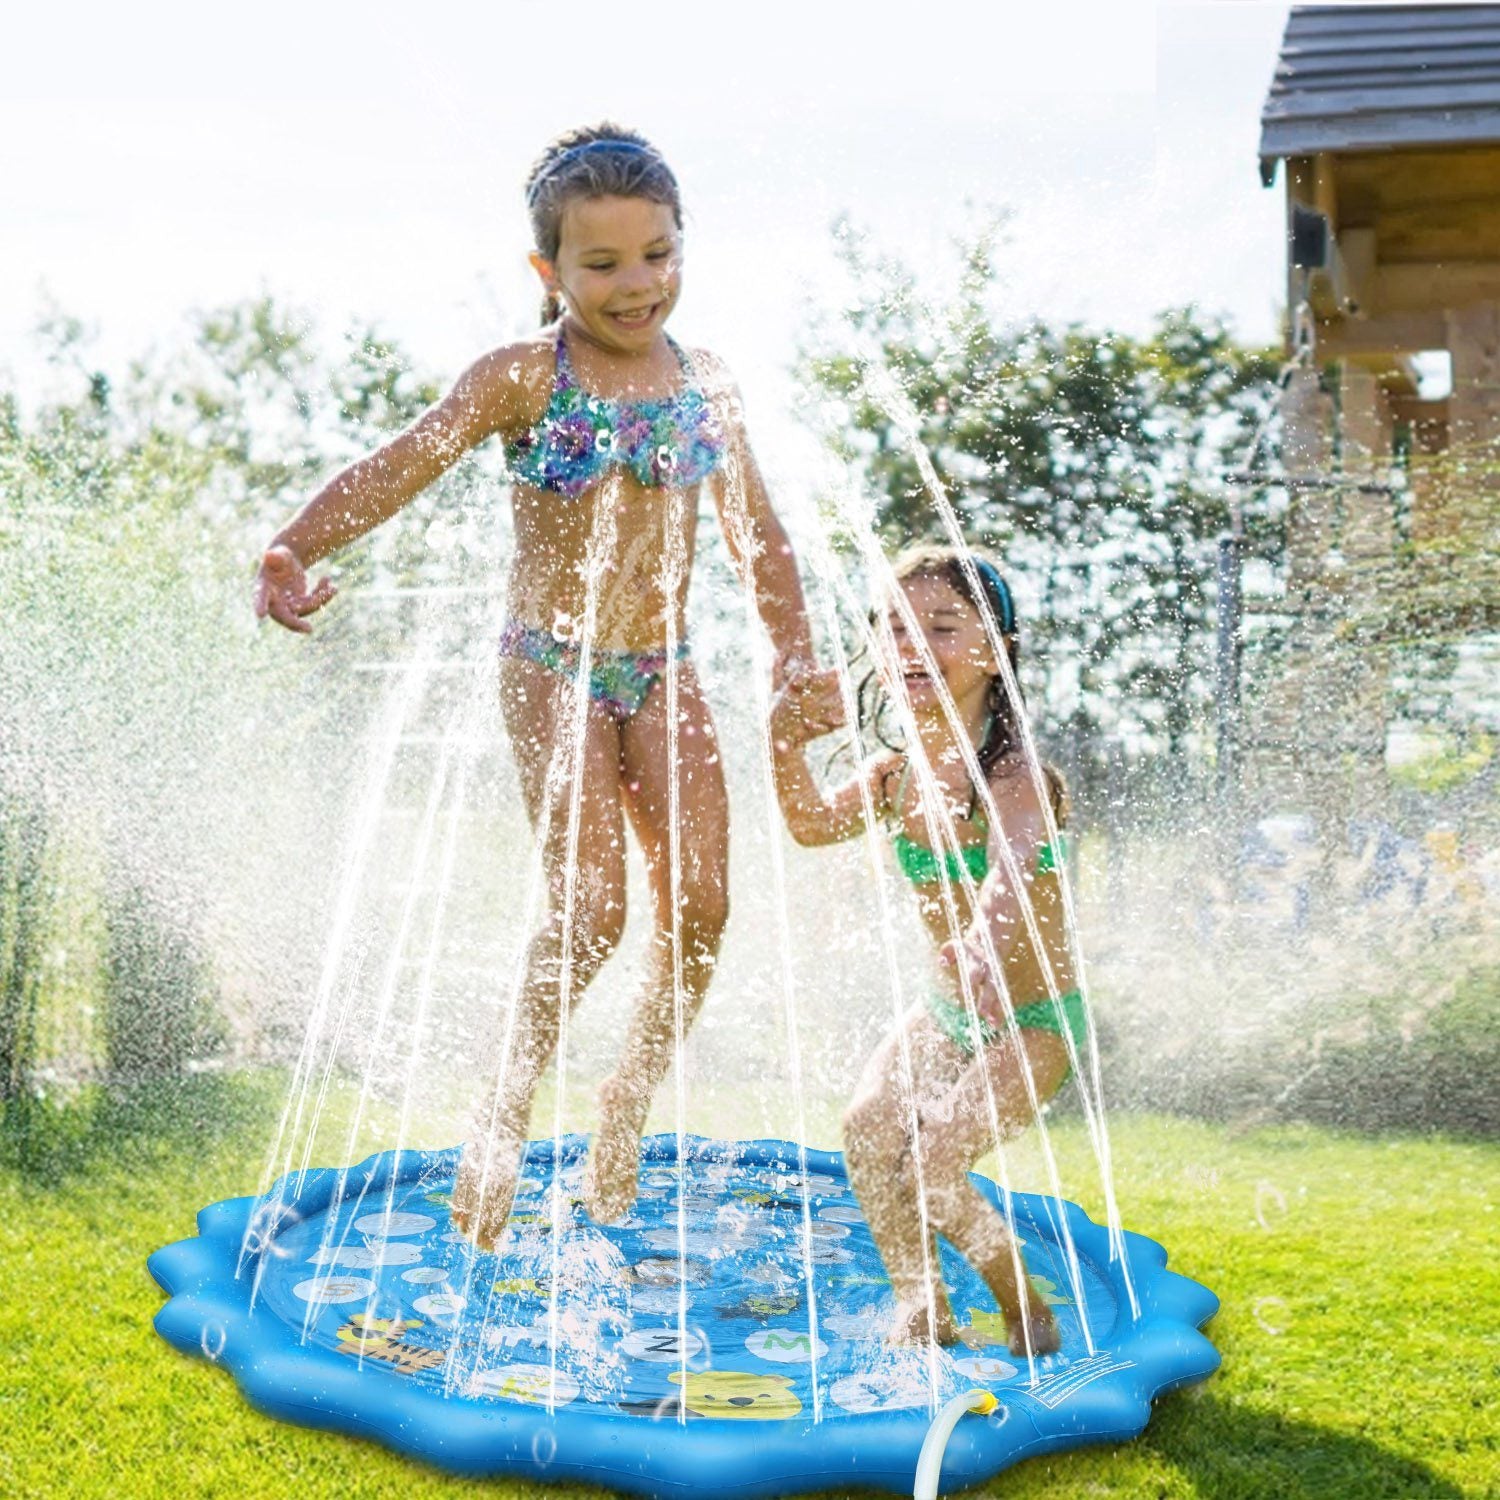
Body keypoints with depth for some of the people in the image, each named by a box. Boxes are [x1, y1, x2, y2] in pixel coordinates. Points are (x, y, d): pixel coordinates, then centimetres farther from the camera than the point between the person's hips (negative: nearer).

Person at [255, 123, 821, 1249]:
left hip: (663, 672, 4)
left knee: (701, 901, -6)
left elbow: (759, 537, 10)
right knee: (590, 910, -15)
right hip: (553, 668, -4)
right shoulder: (524, 378, -8)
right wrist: (293, 553, -34)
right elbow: (397, 469, -18)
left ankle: (628, 1110, 16)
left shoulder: (705, 386, 5)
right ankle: (505, 1114, 7)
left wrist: (796, 653, 2)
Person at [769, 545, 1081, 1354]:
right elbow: (814, 823, 10)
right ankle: (920, 1307, 6)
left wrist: (985, 951, -67)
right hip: (944, 1010, 6)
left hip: (1034, 1020, -6)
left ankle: (1028, 1313, 10)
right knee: (867, 1130, -13)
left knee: (933, 1166, -17)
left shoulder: (1014, 773, -25)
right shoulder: (894, 772, -4)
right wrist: (788, 741, -8)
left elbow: (1013, 873, -45)